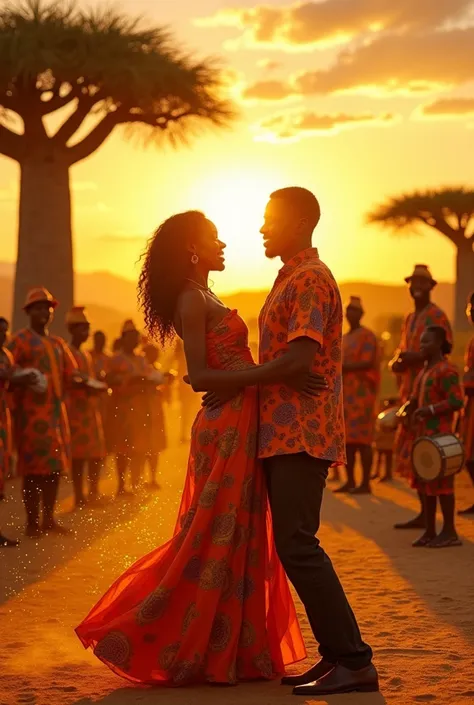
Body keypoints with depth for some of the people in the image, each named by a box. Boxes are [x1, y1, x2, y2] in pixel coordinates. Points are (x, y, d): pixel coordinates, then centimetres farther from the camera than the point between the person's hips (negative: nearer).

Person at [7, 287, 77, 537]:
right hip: (32, 411, -7)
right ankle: (32, 523, -2)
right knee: (34, 469, -6)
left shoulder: (57, 343, 20)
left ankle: (49, 519, 16)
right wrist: (24, 380, -24)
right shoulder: (20, 340, -2)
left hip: (56, 409, 7)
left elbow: (70, 373, 19)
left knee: (55, 466, 8)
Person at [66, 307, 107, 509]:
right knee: (79, 453, -8)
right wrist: (82, 385, -28)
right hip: (76, 408, -9)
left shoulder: (87, 354, 20)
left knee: (97, 451, 7)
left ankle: (93, 493, 14)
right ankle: (79, 497, -6)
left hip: (91, 407, 9)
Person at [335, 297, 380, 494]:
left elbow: (366, 363, -15)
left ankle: (365, 483, -9)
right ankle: (350, 481, 11)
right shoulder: (344, 338, 22)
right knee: (346, 439, 6)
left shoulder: (367, 336, -4)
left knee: (361, 439, -10)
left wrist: (341, 367, -17)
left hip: (361, 393, -8)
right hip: (345, 393, 8)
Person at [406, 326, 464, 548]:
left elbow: (456, 401, -21)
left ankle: (449, 531, 2)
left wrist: (429, 410, -27)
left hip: (438, 435, -9)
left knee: (441, 482, -5)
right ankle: (430, 531, 16)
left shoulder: (446, 370, -12)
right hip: (423, 434, 9)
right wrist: (410, 407, 11)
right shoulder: (425, 370, 17)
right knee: (425, 482, 10)